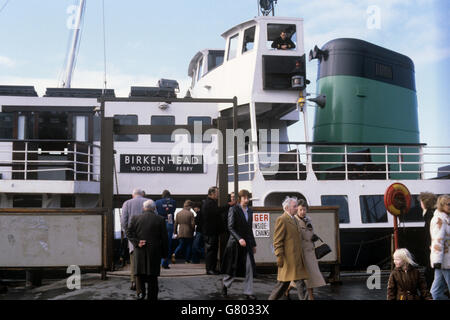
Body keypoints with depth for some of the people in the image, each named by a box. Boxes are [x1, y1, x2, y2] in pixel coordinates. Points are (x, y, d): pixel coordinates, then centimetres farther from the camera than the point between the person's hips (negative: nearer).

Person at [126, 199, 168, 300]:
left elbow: (129, 232, -4)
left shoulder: (135, 218, 2)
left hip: (140, 251, 0)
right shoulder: (160, 220, -2)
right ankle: (152, 297, 11)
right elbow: (164, 238, -1)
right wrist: (163, 252, 6)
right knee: (152, 277, 8)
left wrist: (137, 242, -9)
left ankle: (140, 291, -7)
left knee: (139, 274, 12)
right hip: (154, 252, 0)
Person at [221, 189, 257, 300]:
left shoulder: (249, 211, 12)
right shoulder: (233, 209, -7)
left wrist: (253, 244, 18)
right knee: (233, 267, 5)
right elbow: (230, 227, -12)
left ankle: (248, 293, 1)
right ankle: (225, 284, 32)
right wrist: (239, 239, -24)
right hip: (235, 242, -5)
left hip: (247, 243, 5)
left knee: (249, 268, -4)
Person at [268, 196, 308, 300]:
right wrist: (279, 257, -18)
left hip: (297, 258, 9)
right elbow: (277, 241, -15)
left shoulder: (294, 220, 18)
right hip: (288, 258, -9)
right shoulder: (281, 220, -12)